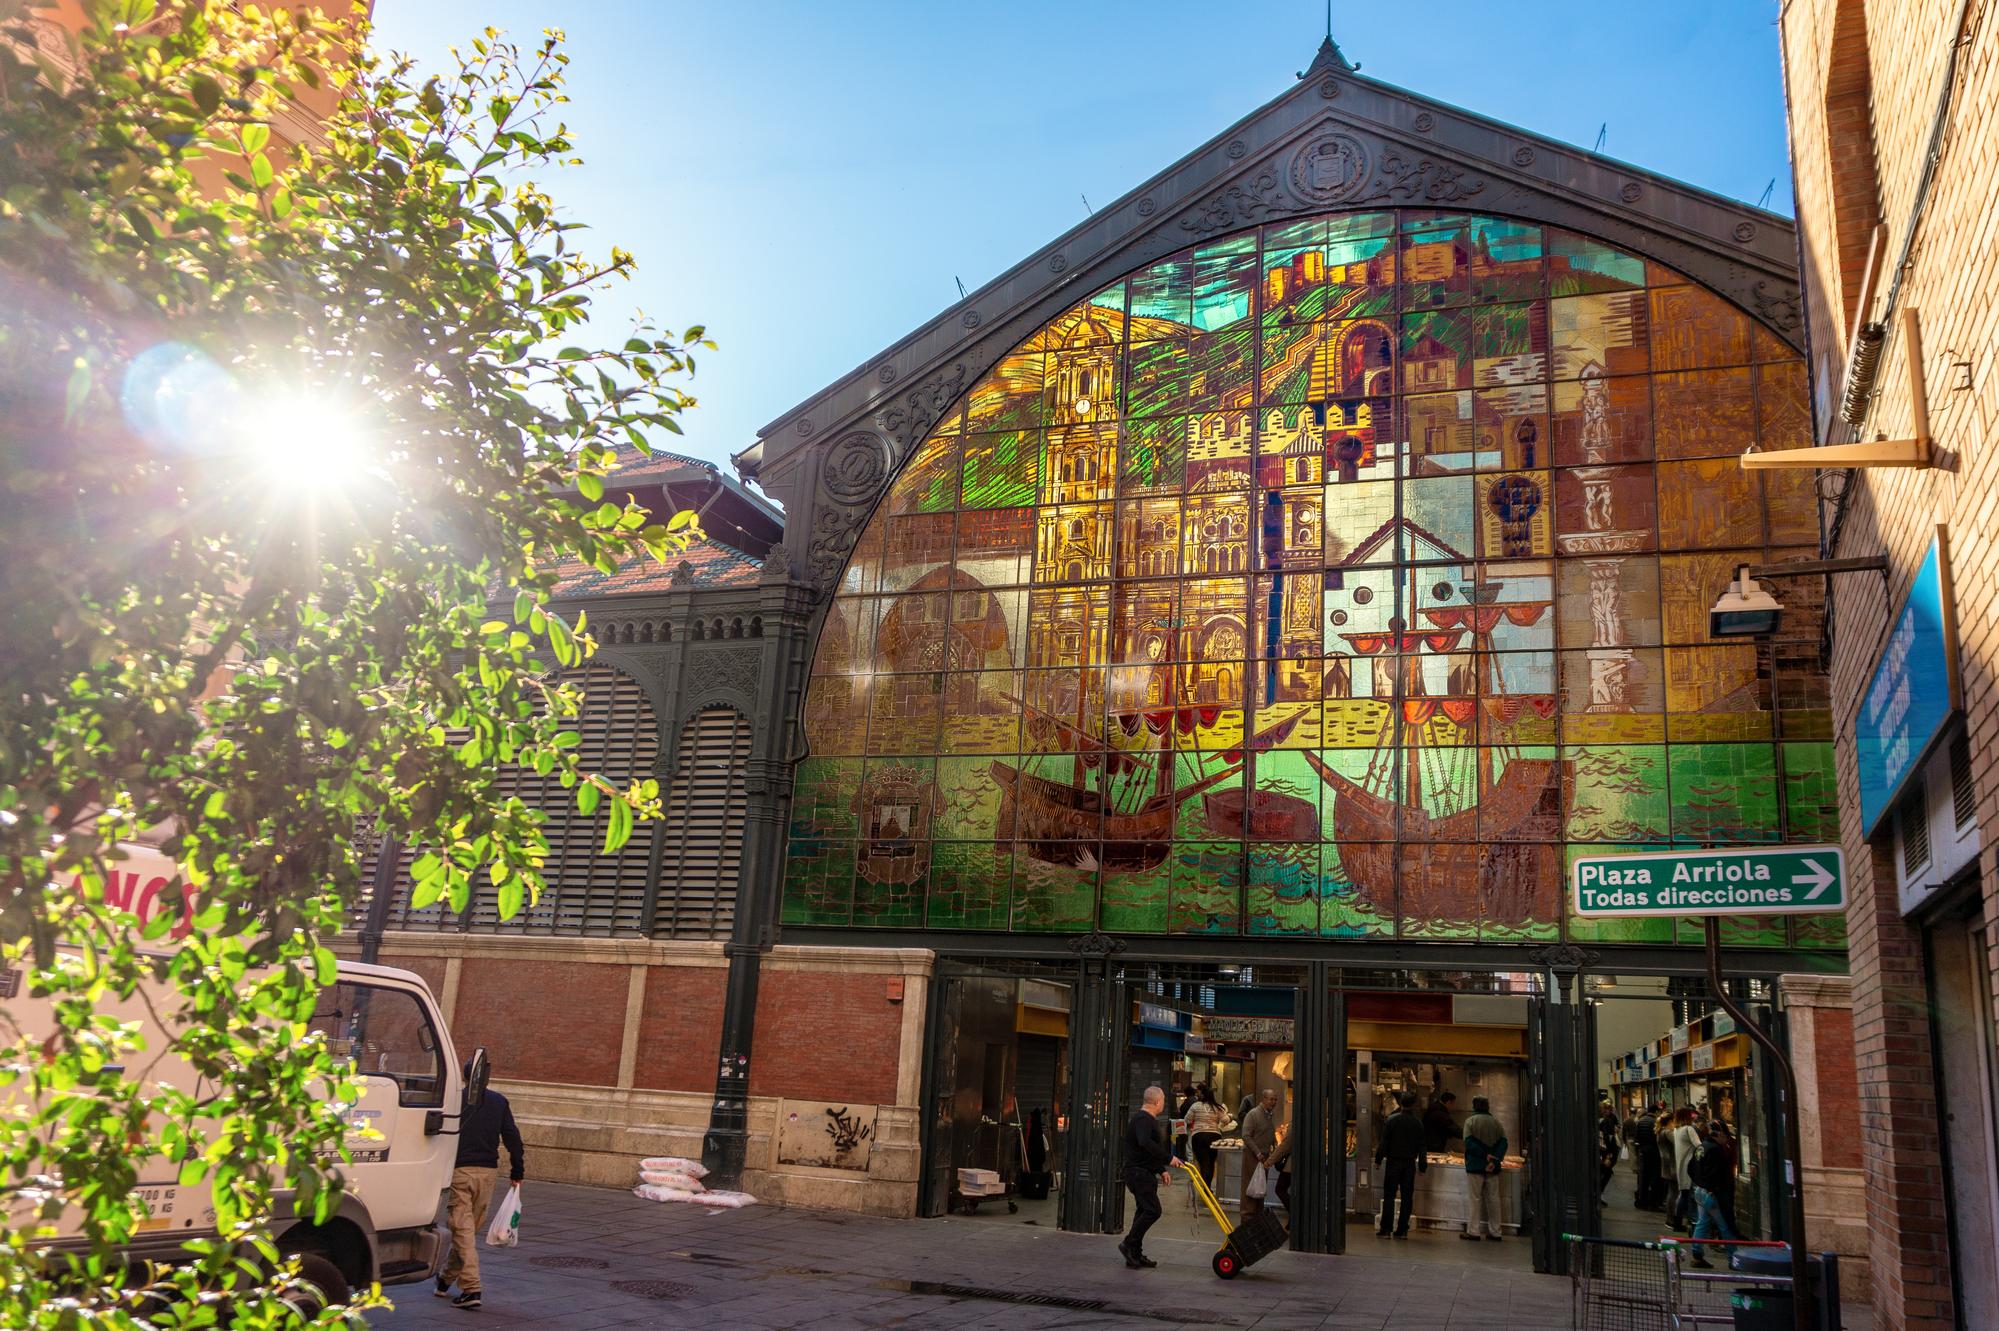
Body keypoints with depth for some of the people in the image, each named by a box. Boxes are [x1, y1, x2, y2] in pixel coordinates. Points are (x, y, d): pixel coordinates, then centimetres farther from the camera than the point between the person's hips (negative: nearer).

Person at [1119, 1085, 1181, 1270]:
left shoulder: (1149, 1119, 18)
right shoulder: (1142, 1119, -17)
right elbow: (1145, 1143, -35)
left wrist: (1162, 1170, 24)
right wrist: (1169, 1158, -34)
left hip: (1144, 1173, 11)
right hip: (1138, 1172, -11)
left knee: (1144, 1211, 11)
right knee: (1152, 1210, -13)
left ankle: (1135, 1255, 14)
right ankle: (1129, 1244, -5)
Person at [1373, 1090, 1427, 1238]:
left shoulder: (1392, 1119, -8)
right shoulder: (1418, 1123, 0)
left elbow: (1384, 1141, -7)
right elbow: (1421, 1146, 5)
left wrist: (1378, 1159, 1)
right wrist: (1422, 1165, 12)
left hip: (1393, 1162, -2)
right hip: (1410, 1163, 2)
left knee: (1389, 1195, 2)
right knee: (1407, 1197, 8)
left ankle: (1386, 1229, -2)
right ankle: (1402, 1230, 9)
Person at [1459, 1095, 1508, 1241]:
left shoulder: (1470, 1121, -4)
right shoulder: (1496, 1122, 7)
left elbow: (1469, 1143, -15)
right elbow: (1503, 1142, -3)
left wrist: (1485, 1155, -15)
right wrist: (1495, 1160, -12)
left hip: (1475, 1165, -4)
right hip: (1493, 1168, 4)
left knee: (1474, 1198, 2)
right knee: (1493, 1198, 11)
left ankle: (1472, 1231, 1)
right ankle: (1495, 1232, 13)